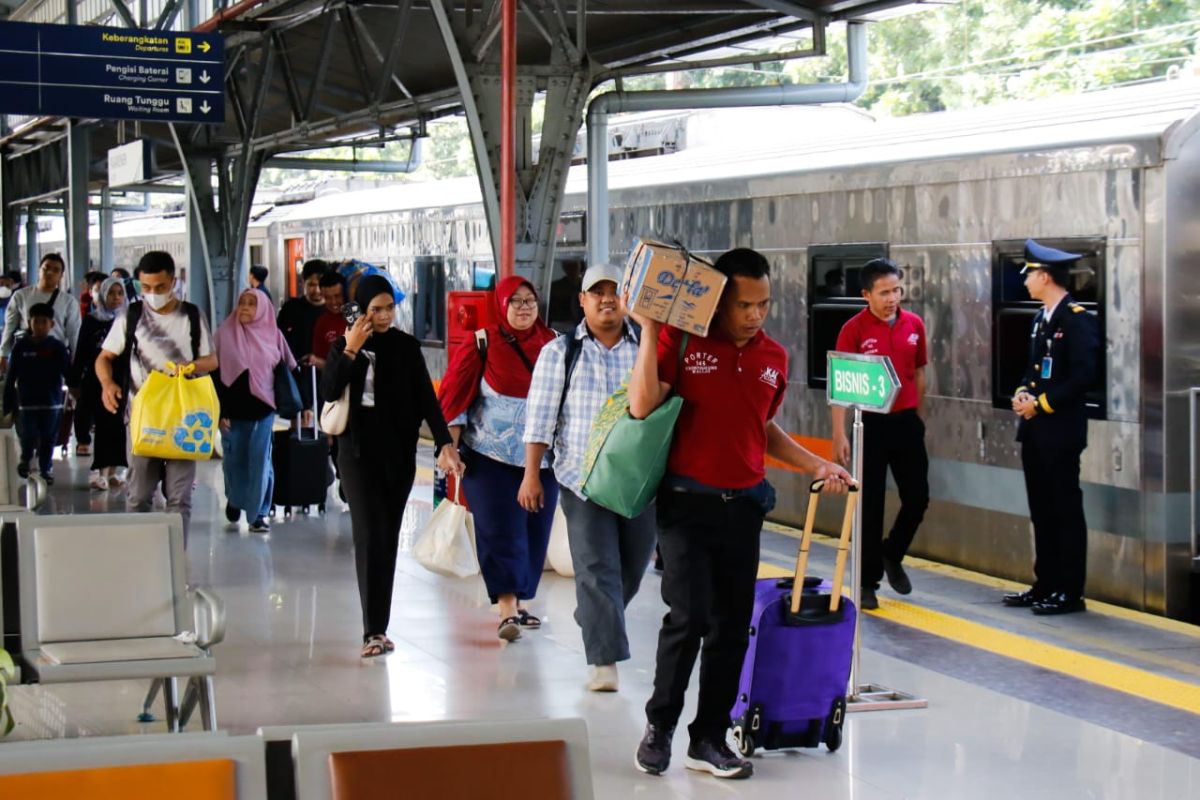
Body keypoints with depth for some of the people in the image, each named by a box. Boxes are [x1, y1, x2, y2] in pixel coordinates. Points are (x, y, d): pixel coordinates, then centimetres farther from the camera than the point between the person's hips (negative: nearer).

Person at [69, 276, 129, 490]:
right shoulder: (91, 321, 2)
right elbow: (80, 354, 4)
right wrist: (74, 382, 1)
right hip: (95, 382, -1)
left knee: (117, 426, 2)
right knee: (103, 425, -2)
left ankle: (112, 471, 9)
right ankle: (101, 471, 0)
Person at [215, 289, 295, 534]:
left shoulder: (273, 335, 3)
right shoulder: (225, 334, -1)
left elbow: (288, 370, 8)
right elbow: (215, 373, -1)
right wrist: (219, 411, -6)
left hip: (262, 410, 0)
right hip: (233, 409, 0)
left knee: (260, 462, -2)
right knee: (233, 460, 10)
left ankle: (258, 513, 4)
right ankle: (234, 500, 36)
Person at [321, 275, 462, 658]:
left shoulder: (407, 346, 5)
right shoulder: (345, 346, 2)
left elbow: (426, 397, 1)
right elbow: (329, 391, -9)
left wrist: (444, 442, -10)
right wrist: (350, 351, -16)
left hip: (399, 453, 2)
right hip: (359, 451, -2)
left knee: (389, 538, 5)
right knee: (370, 536, -11)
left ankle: (379, 628, 12)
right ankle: (374, 630, -14)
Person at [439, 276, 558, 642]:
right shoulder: (483, 344, -3)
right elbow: (455, 397, -3)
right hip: (492, 456, -3)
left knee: (535, 530, 8)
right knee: (500, 530, -8)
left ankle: (518, 602, 21)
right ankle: (507, 611, -11)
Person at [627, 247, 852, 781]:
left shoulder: (774, 357, 9)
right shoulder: (682, 341, -6)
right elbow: (642, 406, -17)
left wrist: (816, 466, 12)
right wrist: (649, 331, -18)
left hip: (743, 506, 5)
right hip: (687, 501, -5)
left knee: (732, 627, 6)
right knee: (689, 616, -12)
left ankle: (709, 739, 18)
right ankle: (660, 725, 9)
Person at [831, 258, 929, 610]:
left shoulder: (914, 324, 3)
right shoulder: (854, 329, -10)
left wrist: (918, 414, 15)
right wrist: (839, 434, -15)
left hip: (907, 422, 4)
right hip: (870, 424, -4)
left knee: (917, 498, 7)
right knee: (870, 505, 2)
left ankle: (892, 555, 33)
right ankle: (868, 581, 11)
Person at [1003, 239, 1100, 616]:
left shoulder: (1077, 319, -13)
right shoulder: (1041, 317, 15)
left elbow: (1083, 375, -19)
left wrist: (1042, 403, -16)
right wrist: (1022, 394, 2)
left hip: (1060, 431, -9)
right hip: (1034, 429, 9)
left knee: (1066, 512, -2)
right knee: (1042, 513, 13)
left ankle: (1070, 593, 3)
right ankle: (1045, 586, 21)